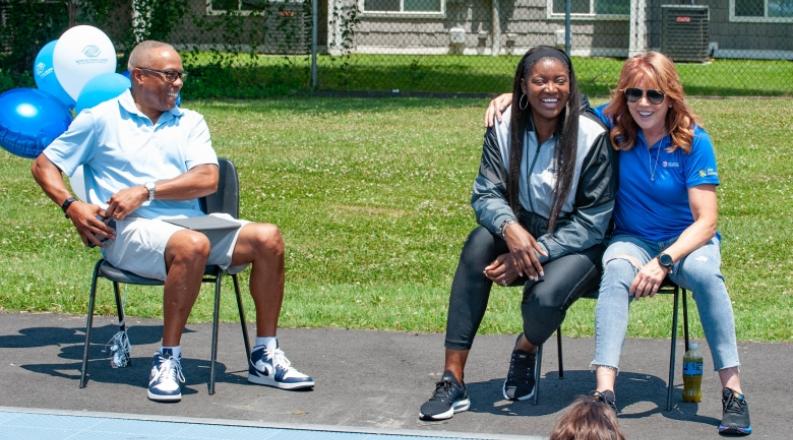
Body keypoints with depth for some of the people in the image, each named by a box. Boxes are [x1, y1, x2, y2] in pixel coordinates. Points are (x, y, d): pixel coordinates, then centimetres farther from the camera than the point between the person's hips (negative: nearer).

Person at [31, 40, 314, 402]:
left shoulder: (190, 122, 19)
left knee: (267, 238, -18)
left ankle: (265, 356, -10)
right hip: (130, 231, -5)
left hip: (191, 223, 5)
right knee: (192, 246, -38)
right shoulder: (101, 119, 10)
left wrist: (146, 191, -9)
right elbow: (44, 165, 11)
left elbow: (207, 180, 3)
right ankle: (168, 360, -29)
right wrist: (72, 207, -7)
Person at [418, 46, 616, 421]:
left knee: (546, 297, -36)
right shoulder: (504, 129, -4)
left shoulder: (592, 136, -14)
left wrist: (536, 252, -23)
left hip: (578, 245, -3)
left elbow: (594, 218, -13)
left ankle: (526, 350, 7)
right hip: (520, 234, 3)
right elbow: (486, 194, -8)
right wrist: (510, 228, -32)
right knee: (480, 242, -31)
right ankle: (452, 380, -30)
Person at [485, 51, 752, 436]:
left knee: (703, 272, -37)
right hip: (633, 238, 1)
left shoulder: (693, 140, -12)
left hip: (687, 239, -1)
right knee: (616, 271, -35)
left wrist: (663, 262, -29)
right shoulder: (613, 125, -4)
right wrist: (513, 96, -8)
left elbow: (706, 220, -15)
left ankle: (733, 391, -31)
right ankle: (604, 393, -49)